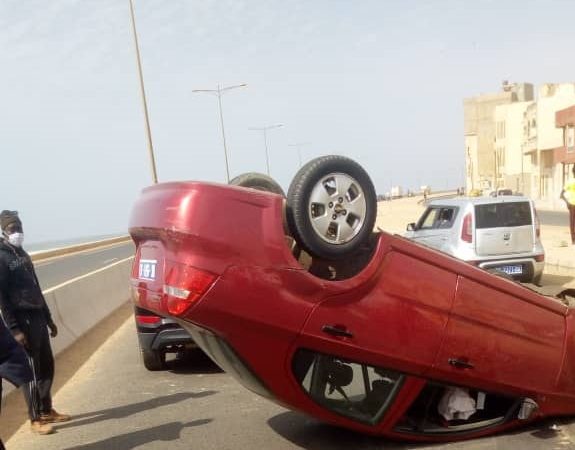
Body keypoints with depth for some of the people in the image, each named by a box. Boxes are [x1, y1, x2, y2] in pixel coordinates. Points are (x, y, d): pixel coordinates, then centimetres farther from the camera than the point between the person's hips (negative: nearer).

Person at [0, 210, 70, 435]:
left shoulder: (22, 254, 15)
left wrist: (49, 319, 19)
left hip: (37, 317, 8)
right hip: (22, 320, -8)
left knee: (46, 366, 13)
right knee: (32, 371, -2)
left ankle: (47, 411, 25)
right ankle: (35, 419, 8)